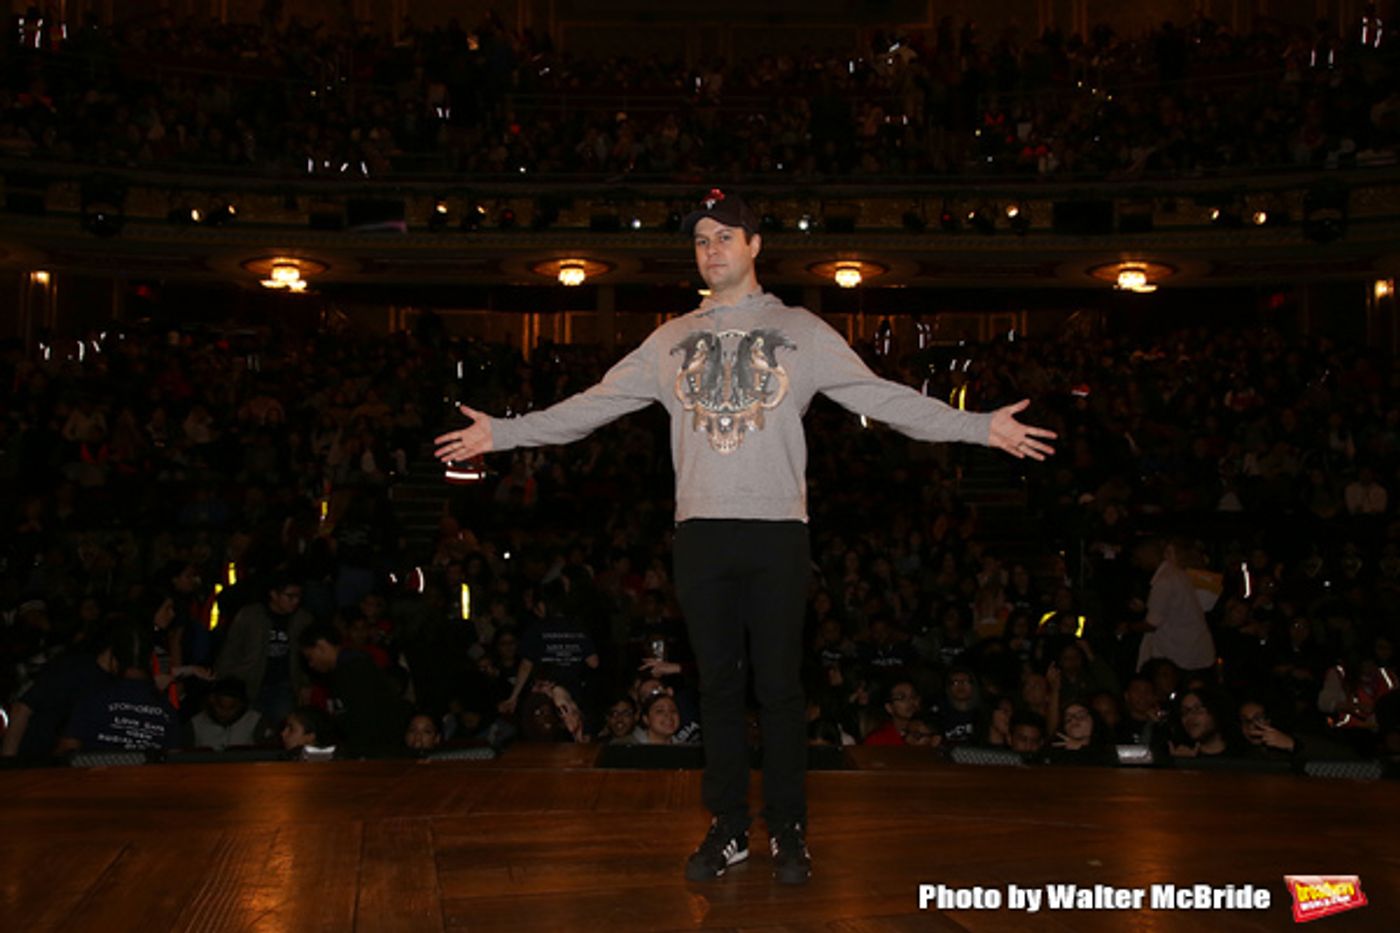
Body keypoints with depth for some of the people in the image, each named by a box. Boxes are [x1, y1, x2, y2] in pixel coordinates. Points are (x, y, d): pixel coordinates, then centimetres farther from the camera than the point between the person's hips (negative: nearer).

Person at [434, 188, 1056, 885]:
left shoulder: (801, 330, 7)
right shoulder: (671, 340, 14)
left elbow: (881, 397, 2)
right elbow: (597, 403, 13)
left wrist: (981, 427, -7)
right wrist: (504, 432, 8)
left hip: (776, 529, -2)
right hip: (700, 532, 2)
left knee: (779, 686, 1)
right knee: (718, 686, 7)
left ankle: (788, 832, 14)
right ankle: (729, 829, 18)